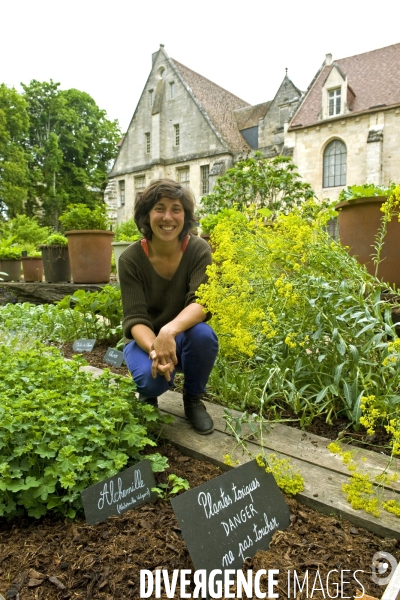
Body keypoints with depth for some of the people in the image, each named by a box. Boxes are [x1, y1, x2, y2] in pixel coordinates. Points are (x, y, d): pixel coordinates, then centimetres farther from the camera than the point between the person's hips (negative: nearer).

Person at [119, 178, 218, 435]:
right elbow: (135, 319, -20)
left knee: (203, 334, -33)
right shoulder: (131, 259, -17)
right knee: (150, 376, -34)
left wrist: (170, 330, -47)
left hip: (184, 338, 2)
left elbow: (202, 302, -27)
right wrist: (155, 350, -40)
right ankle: (148, 397, 8)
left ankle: (194, 400, -2)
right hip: (146, 339, -1)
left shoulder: (199, 250, -16)